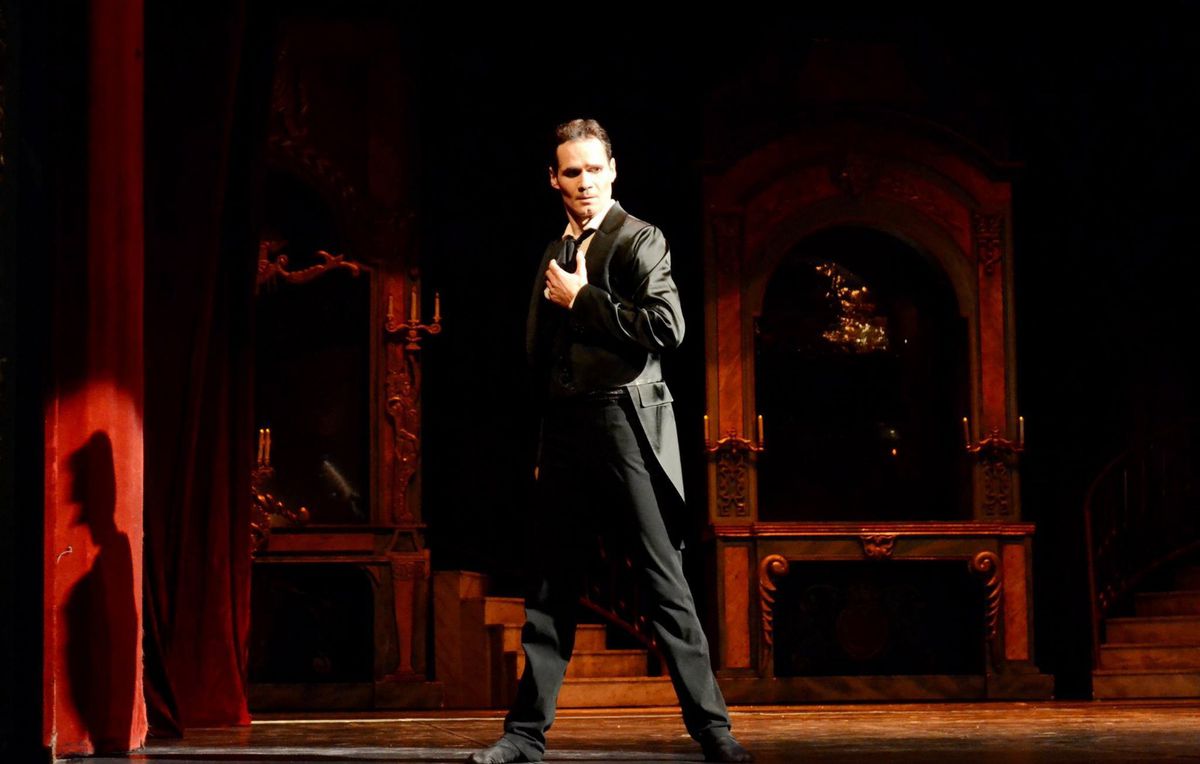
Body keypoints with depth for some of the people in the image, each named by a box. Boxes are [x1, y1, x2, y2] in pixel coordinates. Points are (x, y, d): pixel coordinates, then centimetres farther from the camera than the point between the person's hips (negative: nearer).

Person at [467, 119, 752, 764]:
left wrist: (583, 299, -11)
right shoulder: (555, 256, 18)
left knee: (664, 584, -6)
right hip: (565, 432, 7)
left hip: (625, 426, -6)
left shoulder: (638, 239, -2)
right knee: (550, 590, 8)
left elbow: (667, 325, -15)